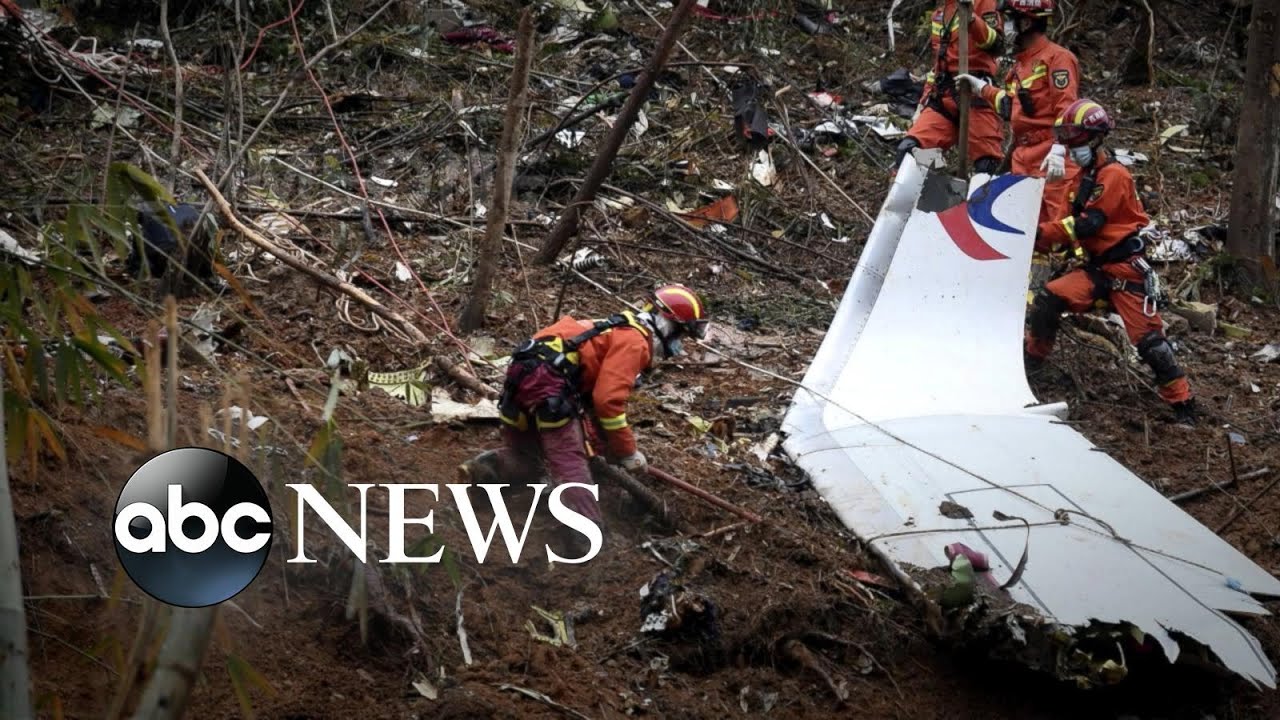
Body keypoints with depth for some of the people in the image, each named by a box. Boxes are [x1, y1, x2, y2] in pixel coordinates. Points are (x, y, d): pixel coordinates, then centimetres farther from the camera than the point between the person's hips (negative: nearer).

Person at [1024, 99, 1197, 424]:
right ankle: (1032, 360, 6)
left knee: (1147, 338, -10)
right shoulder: (1081, 180, 16)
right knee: (1047, 299, -11)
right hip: (1094, 268, 8)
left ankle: (1182, 402, -3)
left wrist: (1042, 232, -24)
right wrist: (1040, 243, -4)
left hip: (1124, 267, -8)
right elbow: (1070, 226, 14)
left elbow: (1088, 223, -22)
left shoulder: (1113, 175, -14)